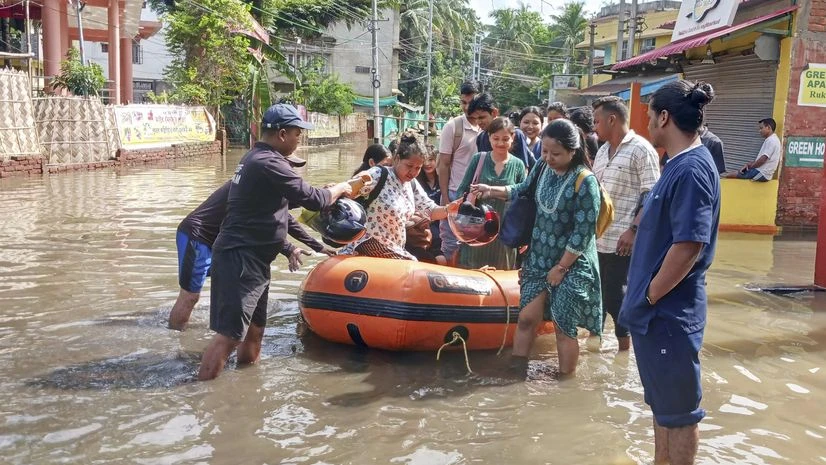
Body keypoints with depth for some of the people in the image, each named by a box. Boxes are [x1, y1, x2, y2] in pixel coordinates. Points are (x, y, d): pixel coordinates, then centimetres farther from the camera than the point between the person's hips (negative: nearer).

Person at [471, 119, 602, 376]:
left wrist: (560, 268, -14)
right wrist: (491, 191, 6)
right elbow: (522, 190, 21)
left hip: (571, 265, -5)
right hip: (539, 259, 6)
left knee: (563, 327, 2)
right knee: (527, 317, 7)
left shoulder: (585, 182, -19)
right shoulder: (542, 168, -1)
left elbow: (583, 233, -18)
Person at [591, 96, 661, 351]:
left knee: (614, 292, 1)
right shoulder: (602, 151, 15)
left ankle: (623, 340, 16)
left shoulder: (641, 150, -9)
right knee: (597, 289, 14)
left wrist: (634, 230, -19)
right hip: (597, 236, 7)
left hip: (621, 239, -7)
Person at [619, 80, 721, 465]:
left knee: (678, 409, 6)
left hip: (669, 312, -10)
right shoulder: (679, 165, 11)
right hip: (658, 311, 10)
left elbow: (689, 245, -26)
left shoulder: (692, 169, -20)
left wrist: (649, 297, -16)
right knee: (662, 403, 22)